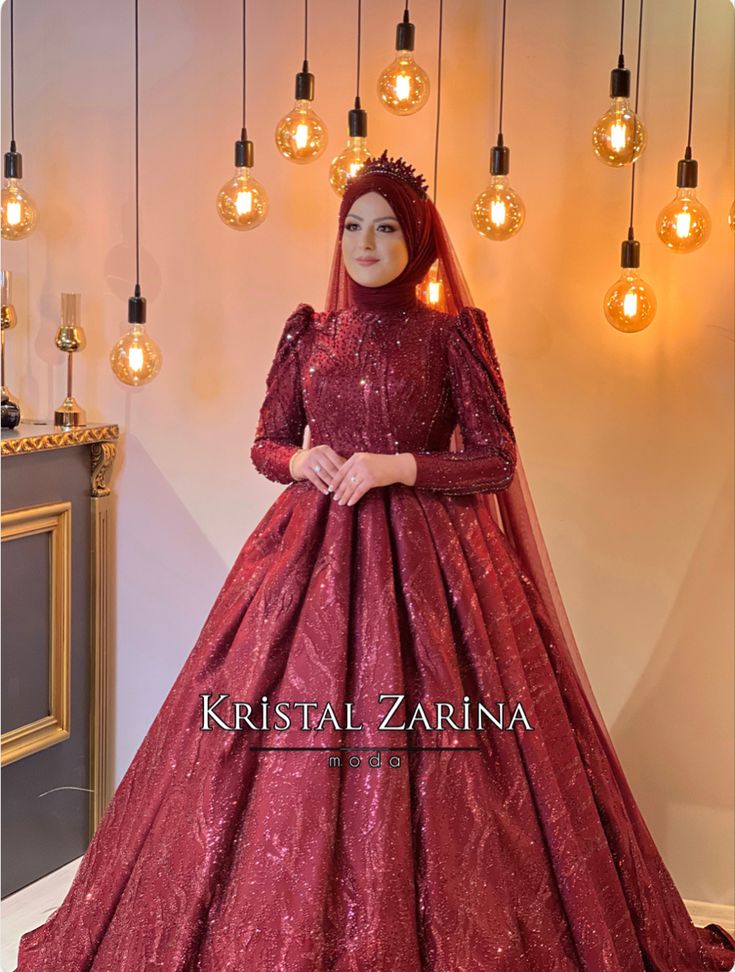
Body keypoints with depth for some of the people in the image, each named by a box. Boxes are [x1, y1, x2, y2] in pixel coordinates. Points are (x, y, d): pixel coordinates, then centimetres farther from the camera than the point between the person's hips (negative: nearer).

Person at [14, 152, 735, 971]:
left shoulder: (451, 335, 0)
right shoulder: (308, 333, 9)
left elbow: (497, 461, -3)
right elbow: (266, 444, 15)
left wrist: (397, 467, -14)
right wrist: (301, 461, -7)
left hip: (426, 557, -3)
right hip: (312, 553, 3)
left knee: (430, 765, -3)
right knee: (291, 758, 2)